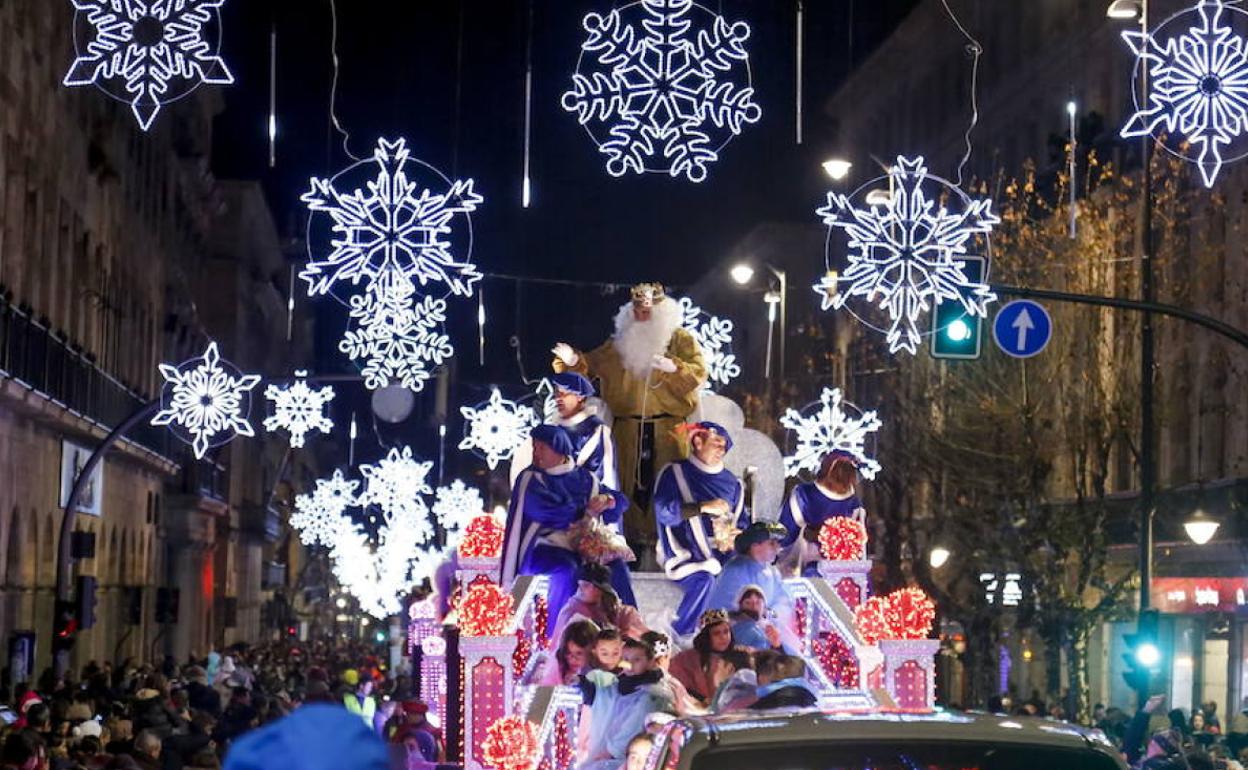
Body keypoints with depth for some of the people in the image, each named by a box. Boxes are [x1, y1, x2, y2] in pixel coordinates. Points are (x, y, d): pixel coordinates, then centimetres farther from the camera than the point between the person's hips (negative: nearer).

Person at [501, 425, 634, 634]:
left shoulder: (584, 478, 13)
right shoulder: (530, 479, -2)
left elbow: (621, 501, 10)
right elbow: (550, 512, -17)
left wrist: (608, 500, -14)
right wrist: (586, 511, -8)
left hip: (581, 546, 4)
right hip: (543, 549, -4)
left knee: (616, 566, -19)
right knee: (567, 570, -34)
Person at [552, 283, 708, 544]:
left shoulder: (681, 339, 6)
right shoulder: (620, 343, 16)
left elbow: (699, 373, -6)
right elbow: (592, 365, 14)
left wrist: (673, 367, -23)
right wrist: (573, 361, -7)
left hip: (669, 430, -3)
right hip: (629, 431, 3)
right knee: (632, 486, 2)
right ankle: (635, 541, 6)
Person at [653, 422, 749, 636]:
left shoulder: (732, 483, 18)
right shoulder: (674, 473, 3)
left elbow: (742, 521, 19)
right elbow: (663, 511, -12)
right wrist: (704, 507, -19)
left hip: (718, 552, 5)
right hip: (685, 553, -5)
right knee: (704, 580, -35)